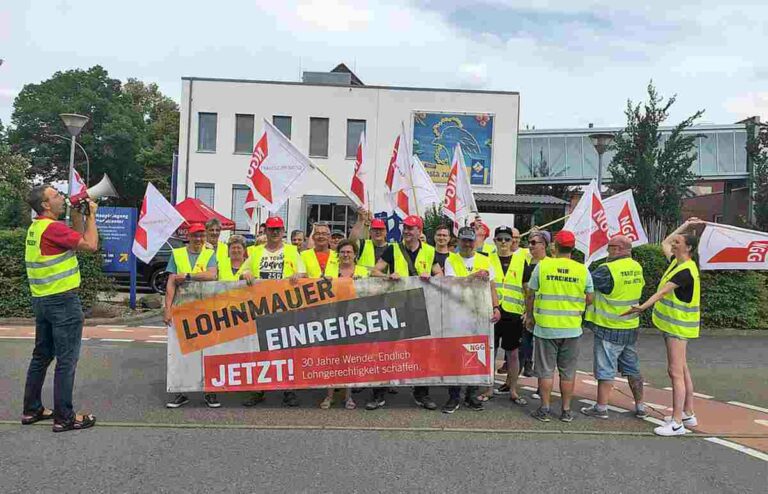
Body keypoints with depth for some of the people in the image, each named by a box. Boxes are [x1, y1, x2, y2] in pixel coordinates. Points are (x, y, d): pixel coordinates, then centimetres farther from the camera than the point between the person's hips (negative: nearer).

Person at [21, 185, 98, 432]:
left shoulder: (36, 227, 12)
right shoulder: (52, 227, -18)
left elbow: (76, 242, 17)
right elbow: (91, 245, -20)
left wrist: (77, 215, 12)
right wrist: (92, 215, -9)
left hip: (41, 300, 10)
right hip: (63, 301, -10)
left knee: (41, 356, 17)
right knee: (67, 360, -2)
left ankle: (32, 409, 26)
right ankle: (64, 417, 3)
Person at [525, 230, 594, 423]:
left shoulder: (542, 266, -7)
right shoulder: (582, 270, -3)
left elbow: (531, 295, -3)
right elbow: (590, 298, 2)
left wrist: (529, 316, 12)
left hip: (545, 327, -2)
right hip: (572, 329, 2)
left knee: (545, 370, 8)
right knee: (568, 371, 12)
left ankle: (544, 409, 14)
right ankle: (566, 410, 20)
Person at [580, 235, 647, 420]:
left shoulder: (608, 270, -19)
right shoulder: (637, 268, 3)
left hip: (609, 329, -7)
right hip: (631, 328, 7)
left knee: (605, 370, 2)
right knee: (632, 368, 17)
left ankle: (601, 408, 9)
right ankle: (640, 407, 25)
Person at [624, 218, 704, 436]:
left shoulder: (686, 271, -19)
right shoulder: (677, 262, 9)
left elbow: (663, 291, -31)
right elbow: (664, 243, 26)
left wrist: (643, 306, -41)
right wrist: (685, 226, 24)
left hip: (678, 326, -10)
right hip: (673, 324, 10)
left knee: (676, 372, -9)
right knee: (682, 371, 16)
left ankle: (677, 423, -7)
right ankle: (688, 414, 26)